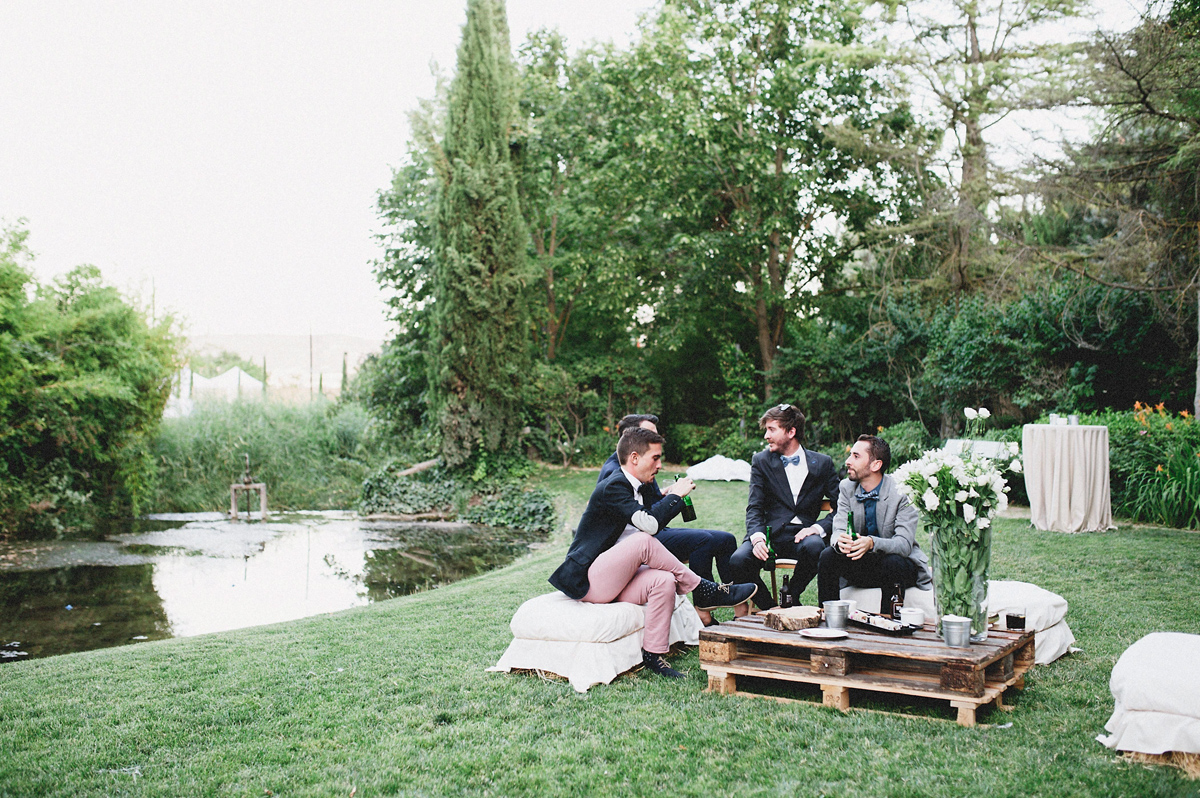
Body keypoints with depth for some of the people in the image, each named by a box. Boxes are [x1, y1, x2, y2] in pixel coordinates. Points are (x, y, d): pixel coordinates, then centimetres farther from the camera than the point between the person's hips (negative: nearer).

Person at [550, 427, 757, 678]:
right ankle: (703, 591, -16)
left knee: (664, 581, -20)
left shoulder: (634, 489, 17)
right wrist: (676, 495, -13)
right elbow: (649, 524, -28)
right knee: (643, 541, -29)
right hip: (586, 580, -9)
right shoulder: (612, 487, -14)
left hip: (612, 580, 9)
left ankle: (653, 654, -19)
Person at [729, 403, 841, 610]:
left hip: (801, 534, 0)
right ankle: (769, 608, -3)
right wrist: (757, 537, -19)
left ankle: (791, 596, -9)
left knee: (814, 546, -36)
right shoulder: (761, 461, 9)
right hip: (770, 533, 0)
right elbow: (754, 508, 1)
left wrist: (819, 528, -14)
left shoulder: (822, 463, 8)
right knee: (738, 560, -30)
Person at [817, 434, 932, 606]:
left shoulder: (901, 493, -15)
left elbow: (905, 544, -23)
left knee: (892, 563, -36)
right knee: (827, 556, -22)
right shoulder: (847, 488, 0)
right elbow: (839, 529, -8)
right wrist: (840, 540, -34)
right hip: (860, 564, 4)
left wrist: (871, 543, -42)